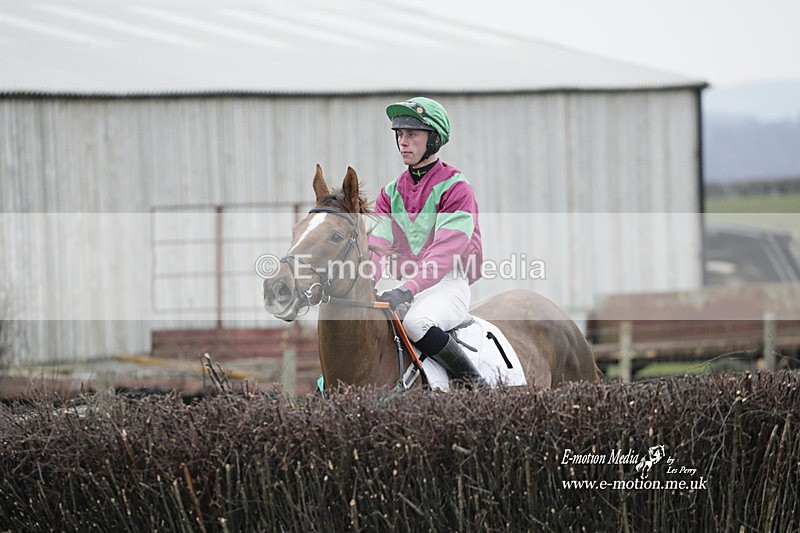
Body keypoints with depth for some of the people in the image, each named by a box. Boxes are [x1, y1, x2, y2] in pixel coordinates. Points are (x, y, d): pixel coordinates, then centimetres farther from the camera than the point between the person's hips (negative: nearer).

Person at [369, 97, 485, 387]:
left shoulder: (455, 188, -7)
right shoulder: (391, 192, 14)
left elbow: (445, 252, -20)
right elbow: (377, 246, 2)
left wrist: (407, 289, -34)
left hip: (448, 284, -6)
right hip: (407, 287, 6)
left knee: (415, 322, -36)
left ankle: (473, 381, -19)